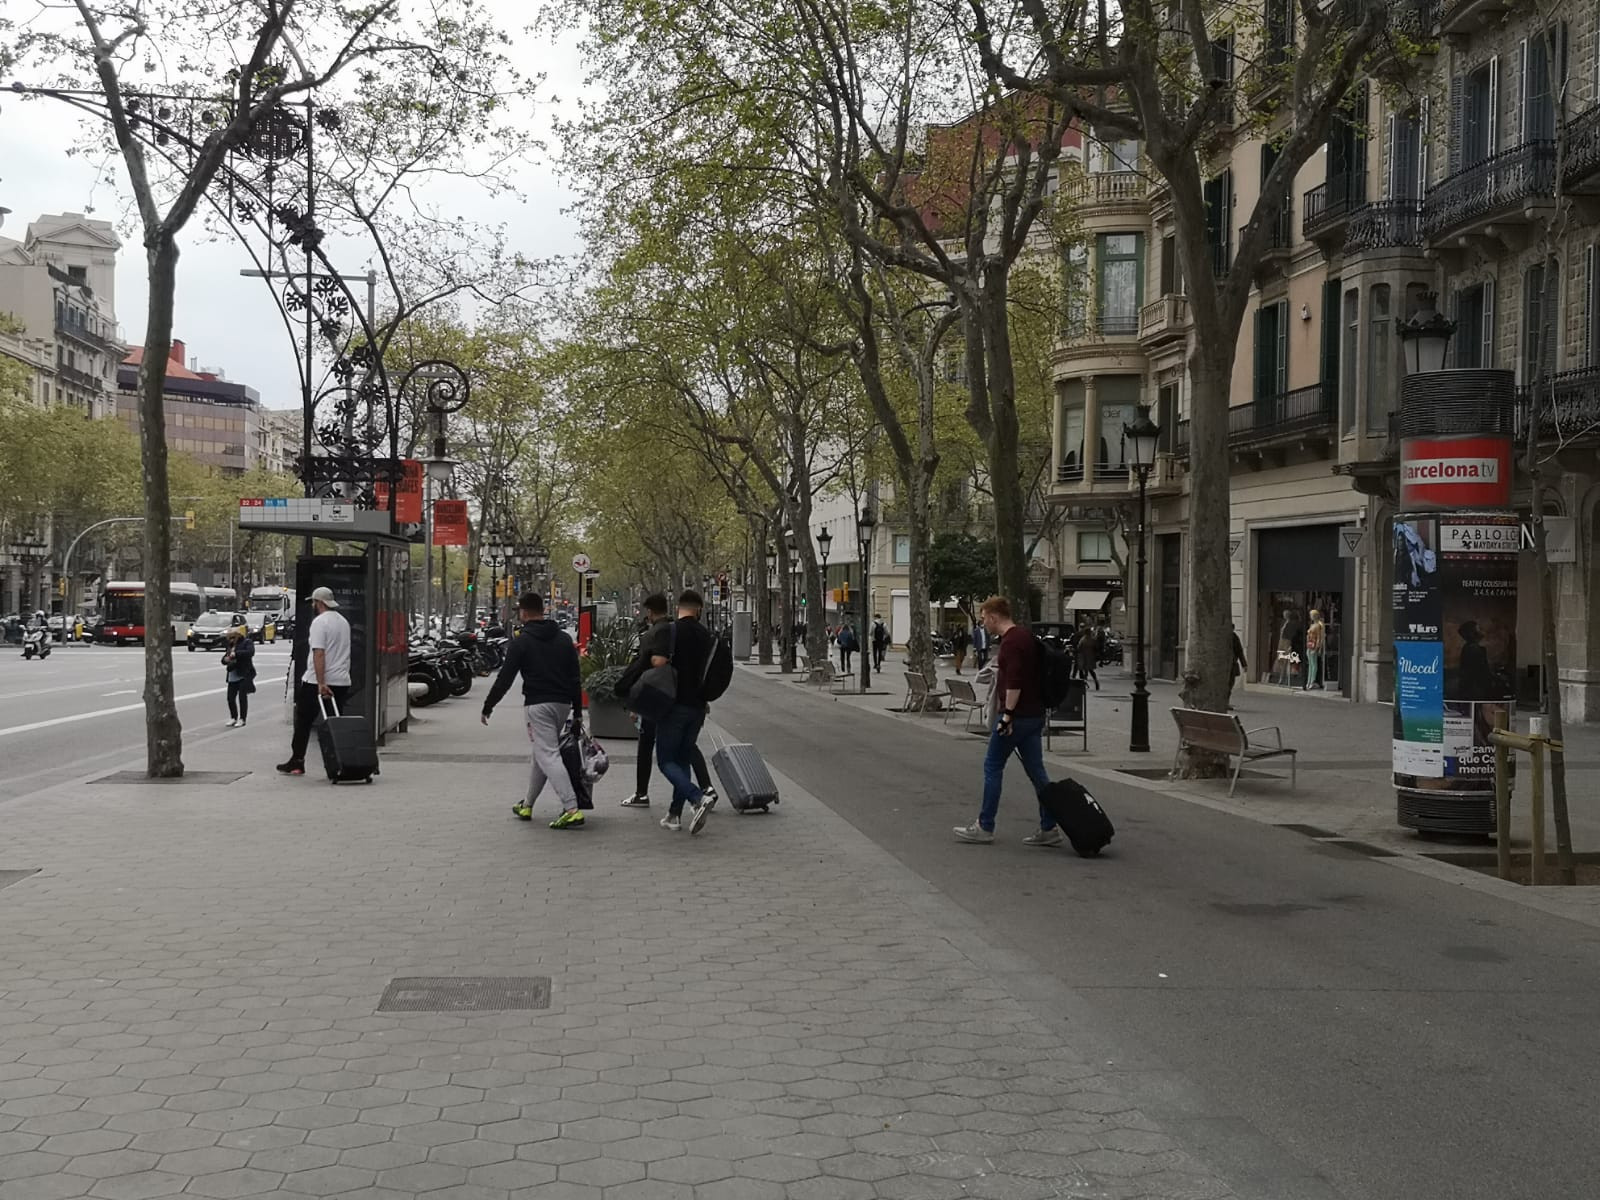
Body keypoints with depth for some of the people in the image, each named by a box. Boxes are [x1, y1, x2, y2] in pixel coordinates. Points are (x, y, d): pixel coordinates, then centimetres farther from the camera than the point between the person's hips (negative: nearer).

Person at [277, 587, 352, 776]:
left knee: (303, 722, 5)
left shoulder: (320, 622, -13)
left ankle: (297, 762, 9)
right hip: (341, 682, 7)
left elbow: (319, 654, -21)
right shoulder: (343, 621, 15)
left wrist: (321, 683, -25)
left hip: (316, 682, -7)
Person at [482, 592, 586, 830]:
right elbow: (575, 678, 11)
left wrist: (488, 706, 4)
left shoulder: (520, 642, -5)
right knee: (542, 753, 20)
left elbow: (505, 678, -6)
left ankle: (572, 809, -23)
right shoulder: (564, 639, 12)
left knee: (549, 756, -10)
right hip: (563, 704, 7)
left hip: (538, 705, -7)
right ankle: (527, 806, 30)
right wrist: (578, 711, 15)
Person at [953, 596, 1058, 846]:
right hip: (1035, 715, 9)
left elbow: (1014, 682, -25)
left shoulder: (1011, 641, -17)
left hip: (1017, 716, -9)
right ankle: (1049, 828, 5)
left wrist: (1007, 715, -23)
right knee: (1035, 771, 8)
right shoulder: (1026, 636, 14)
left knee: (993, 767, 2)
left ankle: (985, 827, 8)